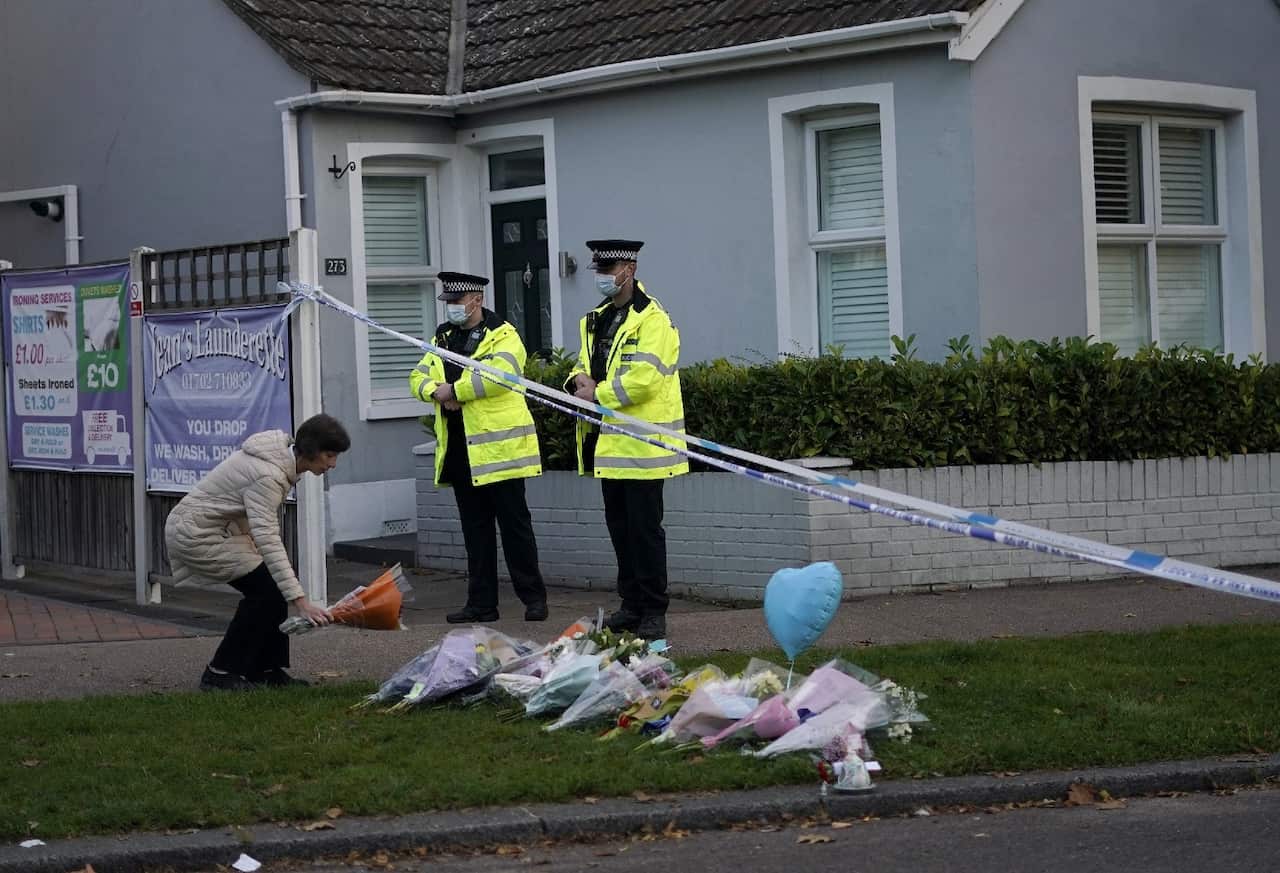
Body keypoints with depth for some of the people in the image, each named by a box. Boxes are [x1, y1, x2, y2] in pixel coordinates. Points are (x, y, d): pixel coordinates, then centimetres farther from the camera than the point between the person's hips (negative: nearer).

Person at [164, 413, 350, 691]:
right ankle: (220, 673, -6)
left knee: (276, 585, 2)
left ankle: (266, 669, 8)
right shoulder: (268, 475, -29)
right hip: (196, 534, -10)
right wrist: (301, 601, -39)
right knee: (264, 589, -13)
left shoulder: (284, 455, 1)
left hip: (218, 527, 10)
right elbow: (268, 540, -35)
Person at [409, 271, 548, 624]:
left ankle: (533, 598, 5)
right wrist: (436, 391, -8)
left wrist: (455, 390, -16)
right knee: (474, 528, 10)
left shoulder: (503, 336, -5)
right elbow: (418, 376, 14)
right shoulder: (443, 338, 18)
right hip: (459, 450, 7)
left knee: (514, 524, -2)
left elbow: (499, 374, -22)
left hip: (498, 446, -7)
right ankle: (481, 604, 15)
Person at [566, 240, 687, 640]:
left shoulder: (651, 319, -11)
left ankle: (653, 612, 0)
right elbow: (585, 364, 23)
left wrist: (597, 395, -13)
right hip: (608, 442, 9)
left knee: (644, 528, -5)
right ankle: (632, 606, 21)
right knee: (620, 527, 13)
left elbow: (643, 380, -21)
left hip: (640, 443, -9)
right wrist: (580, 379, -1)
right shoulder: (596, 320, 17)